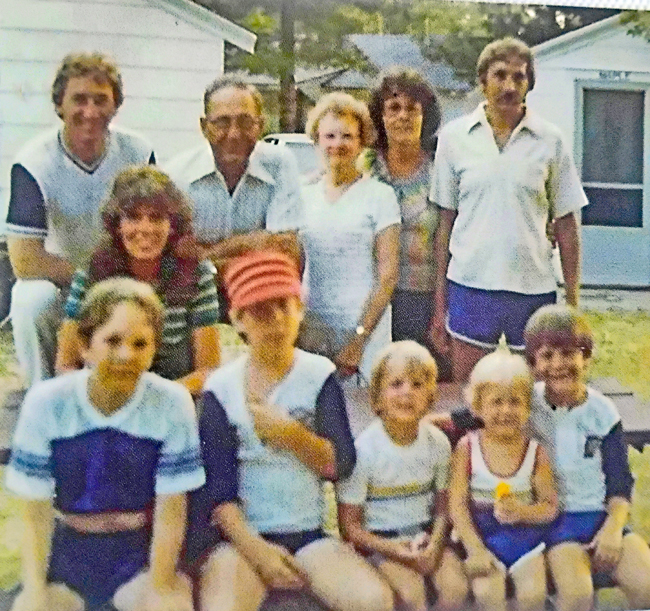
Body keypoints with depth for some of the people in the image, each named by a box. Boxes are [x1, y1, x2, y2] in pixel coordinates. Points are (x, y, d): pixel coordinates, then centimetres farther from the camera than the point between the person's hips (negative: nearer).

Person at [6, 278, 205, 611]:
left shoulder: (172, 404, -14)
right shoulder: (46, 403, -11)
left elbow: (170, 512, -9)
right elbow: (36, 514, -7)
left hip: (142, 550, 0)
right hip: (67, 549, 1)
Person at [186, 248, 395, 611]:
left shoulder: (320, 375, 2)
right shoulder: (221, 388, -4)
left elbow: (341, 465, -2)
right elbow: (217, 485, -6)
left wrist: (292, 434, -17)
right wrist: (255, 547, -17)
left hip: (307, 534, 2)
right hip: (237, 534, -2)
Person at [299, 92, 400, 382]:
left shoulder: (379, 195, 0)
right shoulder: (304, 196, 12)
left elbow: (388, 274, -6)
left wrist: (360, 337, -12)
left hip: (365, 328, -3)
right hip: (311, 329, 3)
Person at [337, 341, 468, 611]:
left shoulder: (437, 442, -1)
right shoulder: (364, 449, -13)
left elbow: (442, 507, 6)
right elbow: (350, 525, -8)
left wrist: (435, 543, -13)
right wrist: (391, 549, -20)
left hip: (425, 537, 4)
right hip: (379, 542, -3)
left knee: (455, 585, -20)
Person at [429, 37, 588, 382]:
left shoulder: (549, 140, 2)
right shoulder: (454, 136, 3)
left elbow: (566, 224, 6)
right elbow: (445, 221, 6)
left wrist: (573, 302, 3)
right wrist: (440, 303, 5)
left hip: (534, 288, 0)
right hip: (470, 286, 0)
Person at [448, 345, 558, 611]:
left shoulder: (536, 452, -1)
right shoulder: (467, 448, -5)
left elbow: (550, 507, 2)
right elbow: (457, 504, -7)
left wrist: (522, 512, -19)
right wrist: (474, 549, -14)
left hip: (525, 536, 2)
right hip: (482, 536, -1)